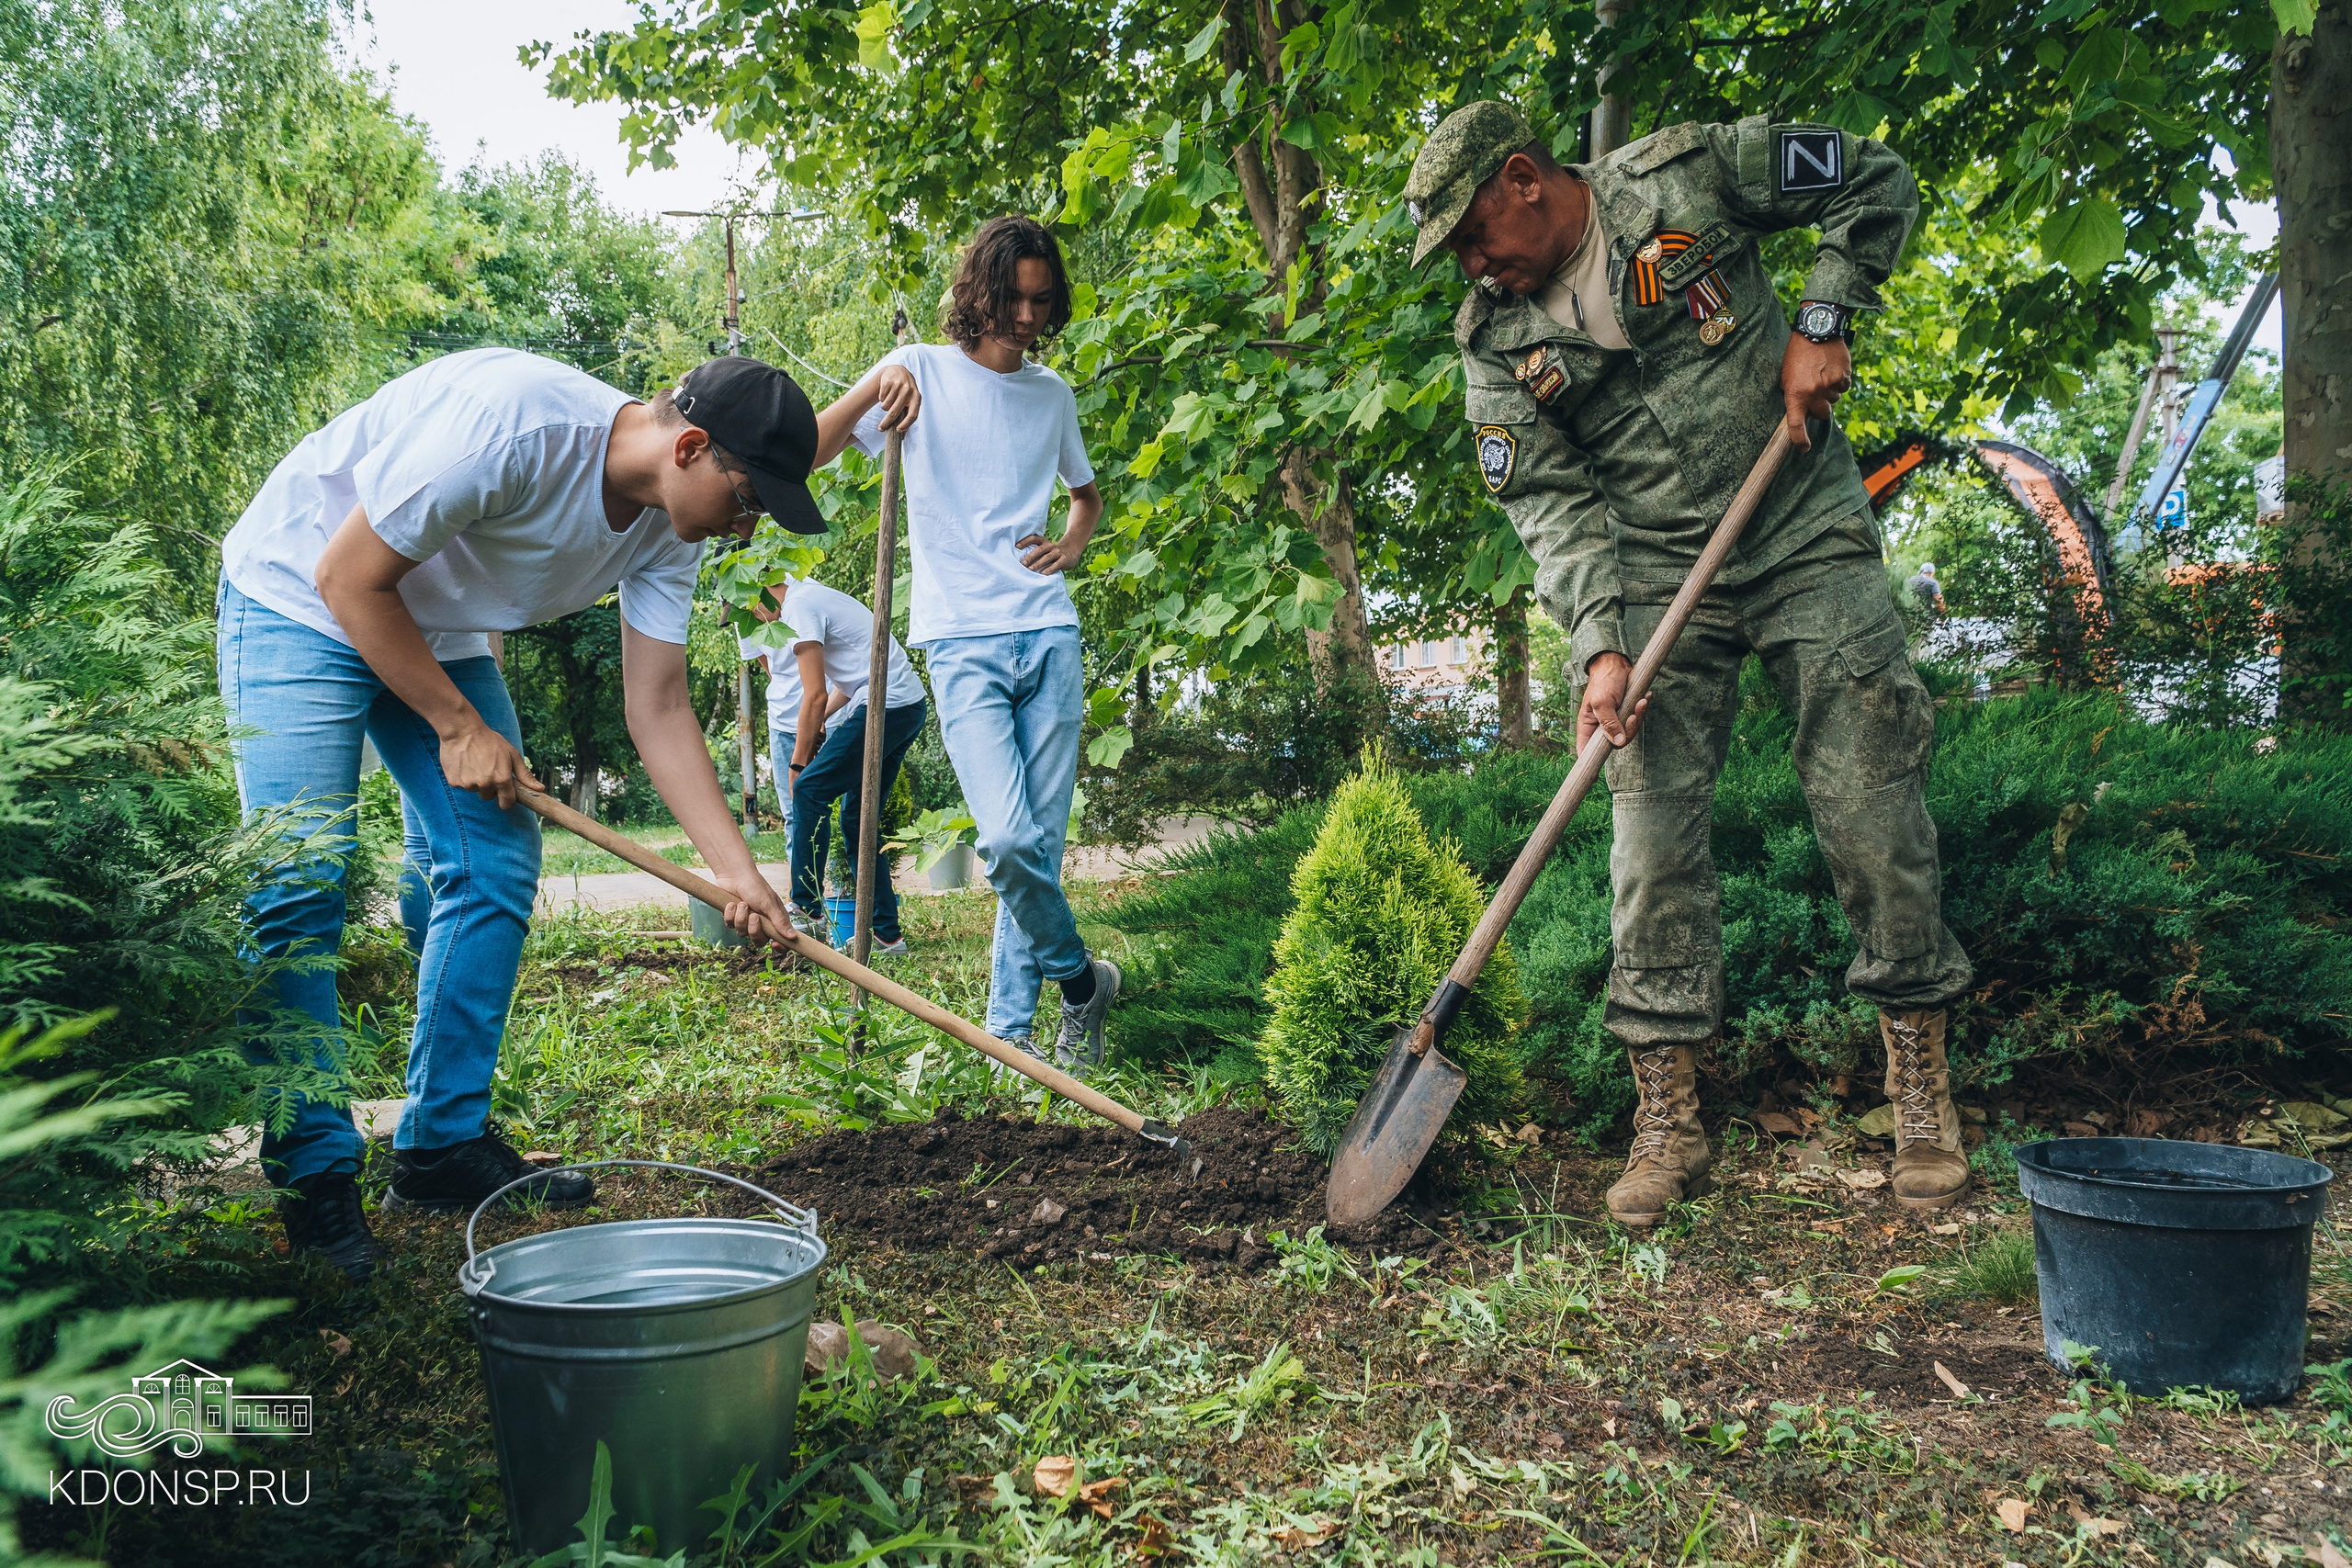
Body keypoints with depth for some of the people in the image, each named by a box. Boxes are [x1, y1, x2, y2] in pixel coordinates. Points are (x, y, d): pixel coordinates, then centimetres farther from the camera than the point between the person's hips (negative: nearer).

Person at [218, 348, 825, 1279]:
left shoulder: (667, 530, -10)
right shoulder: (512, 423, -34)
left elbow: (658, 707, -6)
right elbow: (349, 578, -25)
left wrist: (735, 868, -14)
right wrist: (460, 728, -17)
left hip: (439, 632, 8)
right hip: (302, 598, -7)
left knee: (497, 870, -1)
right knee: (299, 885, -14)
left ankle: (444, 1148, 9)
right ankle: (313, 1173, -3)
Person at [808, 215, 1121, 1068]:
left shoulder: (1054, 393, 15)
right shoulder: (923, 370, 4)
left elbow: (1088, 492, 32)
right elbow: (806, 455, -3)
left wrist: (1071, 548, 12)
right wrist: (872, 389, -19)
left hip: (1049, 631, 4)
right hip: (962, 639, -4)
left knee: (1043, 842, 2)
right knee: (1007, 839, -18)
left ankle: (1011, 1029, 14)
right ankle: (1080, 978, 7)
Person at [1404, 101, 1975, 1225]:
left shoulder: (1685, 177, -4)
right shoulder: (1498, 342, 1)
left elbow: (1875, 181, 4)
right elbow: (1551, 504, -5)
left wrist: (1820, 322, -8)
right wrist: (1599, 644, -18)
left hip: (1809, 540, -1)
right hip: (1656, 575, 2)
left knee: (1872, 802, -3)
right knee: (1653, 827, -5)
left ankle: (1920, 1081, 13)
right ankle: (1668, 1119, 4)